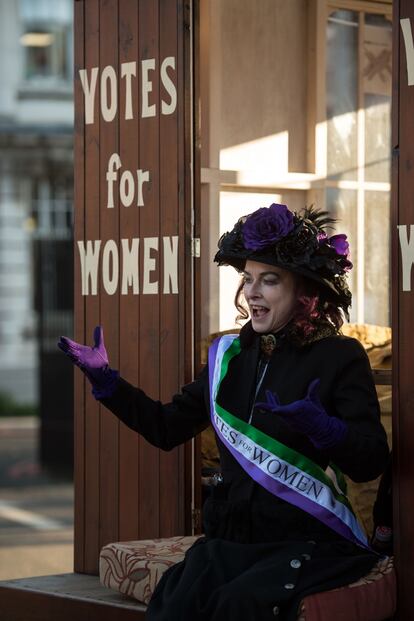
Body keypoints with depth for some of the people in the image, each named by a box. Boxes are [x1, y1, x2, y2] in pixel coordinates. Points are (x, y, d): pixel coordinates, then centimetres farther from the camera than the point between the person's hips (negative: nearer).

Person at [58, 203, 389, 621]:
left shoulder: (339, 357, -3)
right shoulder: (230, 356, 13)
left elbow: (371, 463, -12)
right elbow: (166, 427, 19)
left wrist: (320, 426, -31)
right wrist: (105, 380, 9)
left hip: (309, 541, -4)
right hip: (233, 537, 4)